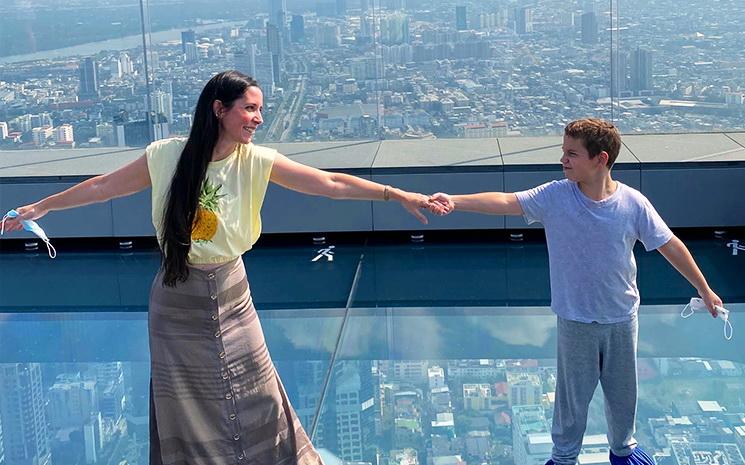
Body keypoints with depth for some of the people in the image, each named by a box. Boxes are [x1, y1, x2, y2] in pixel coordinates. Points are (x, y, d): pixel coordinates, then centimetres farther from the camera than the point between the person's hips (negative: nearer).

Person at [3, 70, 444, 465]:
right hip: (176, 301, -1)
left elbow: (331, 184, -15)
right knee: (182, 409, 11)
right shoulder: (167, 156, -12)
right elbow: (103, 186, 1)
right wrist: (40, 207, 7)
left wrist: (399, 194, -23)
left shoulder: (257, 162, -11)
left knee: (255, 400, 10)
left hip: (230, 297, 1)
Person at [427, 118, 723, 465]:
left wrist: (704, 290, 2)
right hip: (575, 322, -1)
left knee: (622, 390, 19)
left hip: (622, 319, 1)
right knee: (572, 394, 11)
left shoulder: (633, 203, -13)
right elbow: (505, 202, -23)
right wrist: (455, 202, -37)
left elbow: (669, 245, -5)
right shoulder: (555, 196, -14)